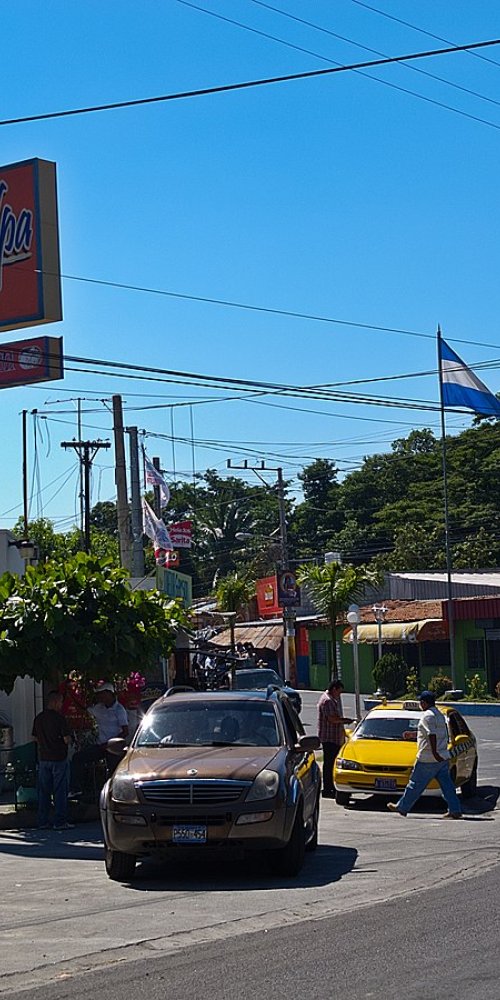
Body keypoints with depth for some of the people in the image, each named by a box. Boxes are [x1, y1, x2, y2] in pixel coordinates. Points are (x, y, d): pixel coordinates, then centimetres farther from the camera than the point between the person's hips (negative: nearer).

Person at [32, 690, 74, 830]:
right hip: (58, 758, -6)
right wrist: (68, 739, 5)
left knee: (43, 791, 10)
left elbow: (35, 738, 14)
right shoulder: (59, 718, -13)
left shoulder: (38, 718, 6)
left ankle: (43, 822, 11)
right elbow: (67, 739, -16)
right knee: (60, 791, 0)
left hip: (43, 758, 6)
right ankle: (60, 821, 0)